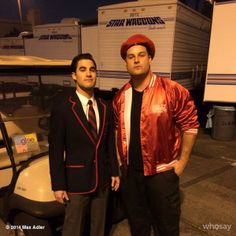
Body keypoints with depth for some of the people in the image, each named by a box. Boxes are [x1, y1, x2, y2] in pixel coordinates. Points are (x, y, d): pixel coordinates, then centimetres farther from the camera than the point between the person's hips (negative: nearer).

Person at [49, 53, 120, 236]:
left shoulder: (106, 107, 2)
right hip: (76, 180, -4)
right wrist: (58, 185, -10)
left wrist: (114, 172, 9)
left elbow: (110, 143, 8)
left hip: (102, 179, 4)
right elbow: (55, 151, -11)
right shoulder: (62, 108, -13)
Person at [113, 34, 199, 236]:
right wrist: (119, 159, 8)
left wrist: (182, 162, -10)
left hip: (162, 172, -4)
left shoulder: (172, 91, -14)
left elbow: (190, 126, -10)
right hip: (130, 172, 4)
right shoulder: (121, 96, 1)